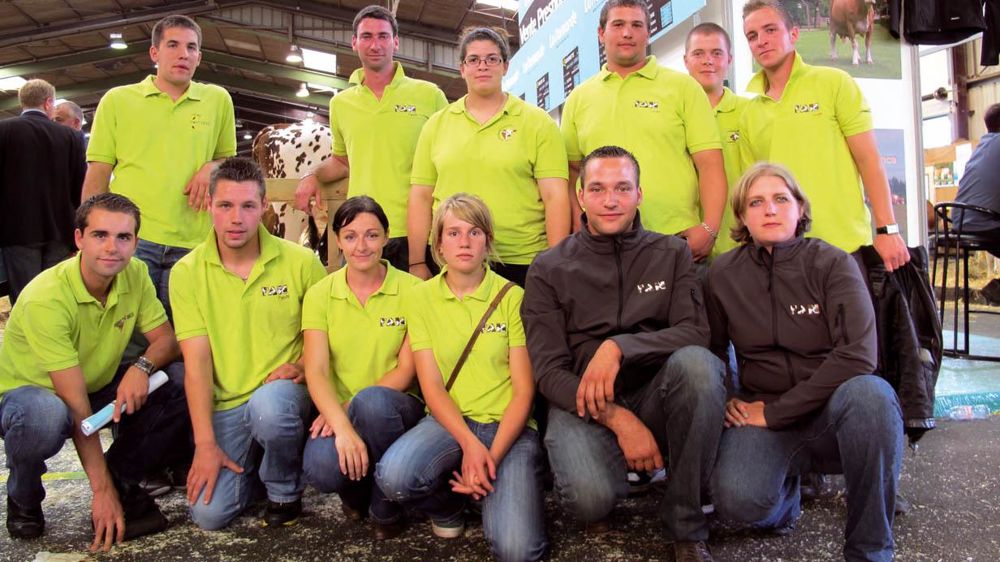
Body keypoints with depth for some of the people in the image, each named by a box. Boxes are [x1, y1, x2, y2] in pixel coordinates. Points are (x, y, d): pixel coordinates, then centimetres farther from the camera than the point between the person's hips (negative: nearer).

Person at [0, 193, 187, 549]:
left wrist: (143, 366, -30)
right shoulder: (46, 298, -29)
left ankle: (123, 481, -1)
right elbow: (75, 403, -30)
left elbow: (166, 338, -4)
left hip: (99, 385, 5)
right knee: (45, 416, -40)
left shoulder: (135, 274, -12)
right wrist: (102, 490, -28)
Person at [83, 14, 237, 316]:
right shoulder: (117, 100, 7)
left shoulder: (218, 99, 11)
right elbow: (97, 175, 7)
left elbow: (228, 158, 21)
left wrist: (213, 166, -3)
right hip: (130, 236, -1)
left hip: (192, 244, 2)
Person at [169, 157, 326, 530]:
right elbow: (196, 361, -6)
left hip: (283, 394, -1)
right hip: (225, 408, 1)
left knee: (268, 403, -37)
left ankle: (285, 492, -5)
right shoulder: (187, 272, -1)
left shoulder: (301, 262, -3)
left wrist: (301, 366, -13)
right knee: (209, 514, -14)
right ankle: (249, 465, 21)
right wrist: (205, 443, -11)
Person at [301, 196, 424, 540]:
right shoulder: (320, 294, 1)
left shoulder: (411, 290, -4)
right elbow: (316, 370, -10)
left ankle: (386, 507, -9)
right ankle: (357, 489, 9)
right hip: (337, 410, 1)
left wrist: (352, 404, -20)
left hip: (395, 407, -1)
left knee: (372, 400, -36)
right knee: (321, 469, -31)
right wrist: (343, 425, -28)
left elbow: (406, 371, -7)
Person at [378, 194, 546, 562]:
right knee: (394, 475, -31)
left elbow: (523, 390, -4)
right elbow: (431, 386, -3)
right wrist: (470, 444, -19)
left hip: (508, 424, -1)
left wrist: (492, 455, -16)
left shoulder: (512, 297, -2)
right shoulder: (421, 297, 3)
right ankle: (448, 504, 4)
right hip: (449, 422, 2)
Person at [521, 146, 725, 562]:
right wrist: (617, 418, -18)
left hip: (656, 394, 2)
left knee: (696, 363, -32)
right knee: (590, 499, -33)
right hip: (582, 403, -2)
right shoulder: (549, 270, 4)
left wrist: (620, 347, -22)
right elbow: (549, 370, -3)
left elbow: (695, 332, -5)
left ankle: (685, 528, -15)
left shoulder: (672, 254, 9)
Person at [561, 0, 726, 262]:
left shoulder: (683, 86, 5)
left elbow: (709, 164, -1)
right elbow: (572, 171, 14)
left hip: (678, 239, -1)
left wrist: (709, 228, -12)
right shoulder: (578, 99, 11)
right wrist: (579, 231, 1)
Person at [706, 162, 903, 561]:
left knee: (869, 393, -37)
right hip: (763, 416, 1)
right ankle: (784, 495, 10)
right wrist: (724, 403, -6)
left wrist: (776, 412, -16)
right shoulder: (723, 275, 3)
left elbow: (858, 354, -16)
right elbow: (712, 351, 14)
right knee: (737, 499, -31)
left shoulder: (832, 263, -5)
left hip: (831, 410, 0)